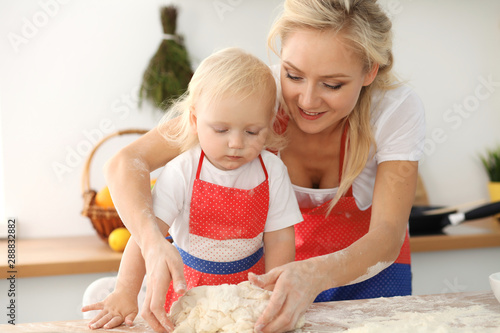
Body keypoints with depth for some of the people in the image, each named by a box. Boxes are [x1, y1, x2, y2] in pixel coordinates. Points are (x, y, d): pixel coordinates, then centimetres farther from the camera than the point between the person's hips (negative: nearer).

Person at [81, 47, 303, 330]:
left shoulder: (272, 172, -9)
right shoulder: (182, 173, -16)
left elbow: (280, 239, -4)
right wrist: (125, 294, -30)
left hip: (249, 280, 1)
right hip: (188, 280, 0)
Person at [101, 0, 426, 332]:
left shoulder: (399, 108, -29)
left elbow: (387, 236, -34)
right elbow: (127, 162, -31)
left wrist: (316, 275, -55)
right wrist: (154, 245, -50)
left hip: (370, 261, 0)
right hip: (282, 255, 1)